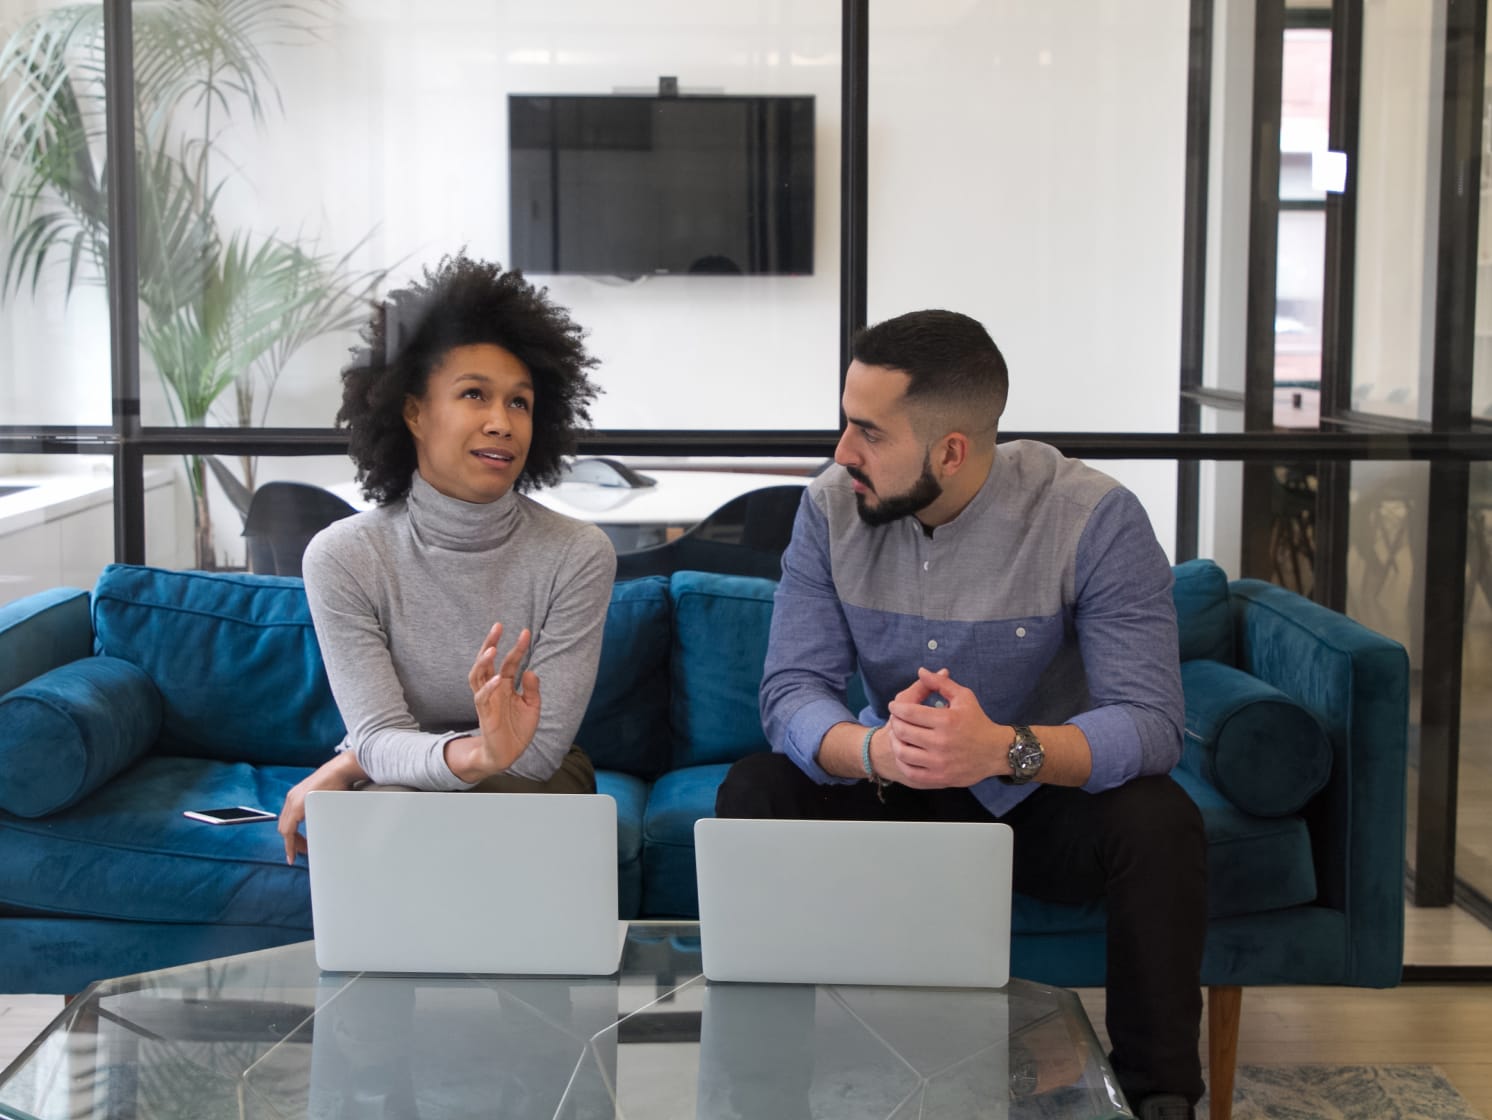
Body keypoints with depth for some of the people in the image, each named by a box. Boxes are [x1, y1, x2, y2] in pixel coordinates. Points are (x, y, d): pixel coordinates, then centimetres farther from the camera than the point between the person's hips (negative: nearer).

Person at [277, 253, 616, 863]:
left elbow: (540, 748, -17)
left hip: (531, 788, 1)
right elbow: (380, 739, -20)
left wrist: (349, 765, -17)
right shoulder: (341, 556, -13)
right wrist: (474, 753, -45)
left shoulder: (578, 554, -15)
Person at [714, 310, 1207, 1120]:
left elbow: (1150, 721, -29)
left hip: (1045, 800, -2)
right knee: (752, 795, -23)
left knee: (1157, 822, -32)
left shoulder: (1094, 519, -22)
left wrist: (1005, 749, -49)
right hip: (895, 795, 3)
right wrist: (873, 749, -42)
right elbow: (790, 692, -18)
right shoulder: (832, 510, -11)